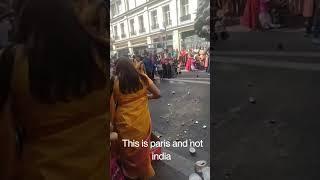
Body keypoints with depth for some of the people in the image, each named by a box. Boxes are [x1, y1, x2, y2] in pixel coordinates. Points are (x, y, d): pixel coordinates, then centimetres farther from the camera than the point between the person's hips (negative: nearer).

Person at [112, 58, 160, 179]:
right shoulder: (143, 78, -2)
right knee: (142, 150, 25)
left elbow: (114, 102, -2)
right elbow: (157, 94, 1)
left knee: (127, 150, 21)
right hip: (143, 121, 3)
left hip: (125, 122, -2)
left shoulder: (116, 81, -8)